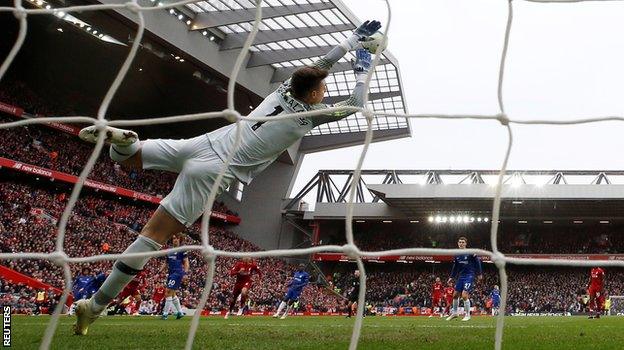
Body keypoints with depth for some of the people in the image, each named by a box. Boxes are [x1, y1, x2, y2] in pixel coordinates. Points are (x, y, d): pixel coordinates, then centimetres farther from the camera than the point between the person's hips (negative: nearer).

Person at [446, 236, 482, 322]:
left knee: (464, 295, -15)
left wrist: (479, 273, -6)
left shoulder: (471, 253, -10)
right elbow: (455, 266, 17)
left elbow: (477, 262, -4)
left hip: (469, 276, -6)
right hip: (461, 276, 6)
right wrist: (451, 277, 15)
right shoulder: (457, 255, 7)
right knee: (455, 295, 8)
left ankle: (467, 315, -1)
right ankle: (454, 313, 24)